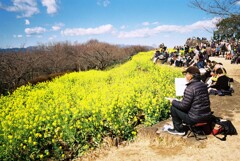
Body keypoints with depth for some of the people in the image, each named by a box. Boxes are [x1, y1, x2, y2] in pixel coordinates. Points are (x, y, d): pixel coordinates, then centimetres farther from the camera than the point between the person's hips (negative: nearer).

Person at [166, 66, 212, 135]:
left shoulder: (190, 88, -21)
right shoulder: (203, 85, 4)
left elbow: (184, 106, -16)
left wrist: (173, 101, 1)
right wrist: (183, 100, 21)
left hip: (195, 119, -8)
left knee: (173, 107, 6)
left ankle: (180, 130, 17)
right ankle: (184, 126, 37)